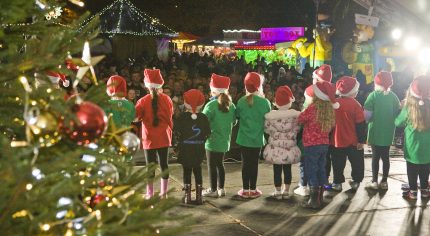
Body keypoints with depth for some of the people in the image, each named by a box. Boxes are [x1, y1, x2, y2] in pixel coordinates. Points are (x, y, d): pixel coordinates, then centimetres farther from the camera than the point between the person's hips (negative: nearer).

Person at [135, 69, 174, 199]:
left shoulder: (143, 101, -12)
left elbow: (135, 117, -10)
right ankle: (164, 193, 17)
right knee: (164, 163, 10)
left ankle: (150, 194, 8)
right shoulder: (167, 99, -4)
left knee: (150, 165, 5)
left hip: (149, 138, -2)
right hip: (164, 137, 2)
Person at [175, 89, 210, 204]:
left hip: (185, 149, -2)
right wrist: (201, 141, 11)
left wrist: (180, 140, 7)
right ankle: (199, 196, 11)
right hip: (199, 149, 2)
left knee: (187, 171, 7)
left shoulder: (182, 117, -9)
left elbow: (177, 131, -10)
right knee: (198, 171, 10)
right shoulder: (203, 117, -3)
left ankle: (187, 196, 8)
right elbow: (207, 133, -2)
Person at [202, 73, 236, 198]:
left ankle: (213, 190, 10)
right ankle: (221, 188, 21)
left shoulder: (211, 105, -17)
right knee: (220, 164, 17)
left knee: (212, 165, 4)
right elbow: (234, 121, 8)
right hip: (225, 141, 6)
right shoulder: (231, 105, 0)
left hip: (212, 140, -6)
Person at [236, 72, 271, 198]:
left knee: (245, 163, 9)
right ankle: (253, 190, 16)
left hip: (244, 138, 0)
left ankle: (245, 190, 14)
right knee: (254, 163, 9)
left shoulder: (241, 101, -10)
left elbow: (237, 116, 2)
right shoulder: (265, 102, -12)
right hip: (258, 138, 0)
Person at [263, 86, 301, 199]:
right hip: (290, 147, 1)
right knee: (287, 169, 13)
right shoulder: (295, 115, -8)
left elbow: (267, 129, -3)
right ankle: (286, 191, 21)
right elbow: (297, 129, -3)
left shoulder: (271, 115, -10)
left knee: (277, 170, 6)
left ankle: (278, 192, 13)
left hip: (275, 147, -1)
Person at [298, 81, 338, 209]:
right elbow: (331, 126, 10)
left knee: (311, 171, 1)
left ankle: (314, 200, 2)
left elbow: (300, 119, -6)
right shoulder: (329, 109, 1)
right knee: (321, 170, 14)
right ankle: (320, 197, 23)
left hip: (311, 144, -6)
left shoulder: (312, 108, -17)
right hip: (324, 144, 6)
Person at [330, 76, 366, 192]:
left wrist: (330, 137, 16)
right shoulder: (355, 104, -15)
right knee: (357, 162, 15)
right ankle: (356, 181, 20)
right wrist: (361, 140, -7)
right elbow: (361, 123, -14)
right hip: (353, 141, -3)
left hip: (337, 140, 3)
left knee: (338, 163, 13)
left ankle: (337, 182, 17)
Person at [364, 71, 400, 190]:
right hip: (388, 132, 3)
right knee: (385, 156, 11)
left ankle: (374, 182, 9)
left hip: (375, 132, -3)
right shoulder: (393, 96, 0)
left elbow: (367, 115, -15)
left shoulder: (373, 95, -12)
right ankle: (384, 181, 17)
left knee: (375, 156, 5)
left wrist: (368, 120, 5)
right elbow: (398, 114, 3)